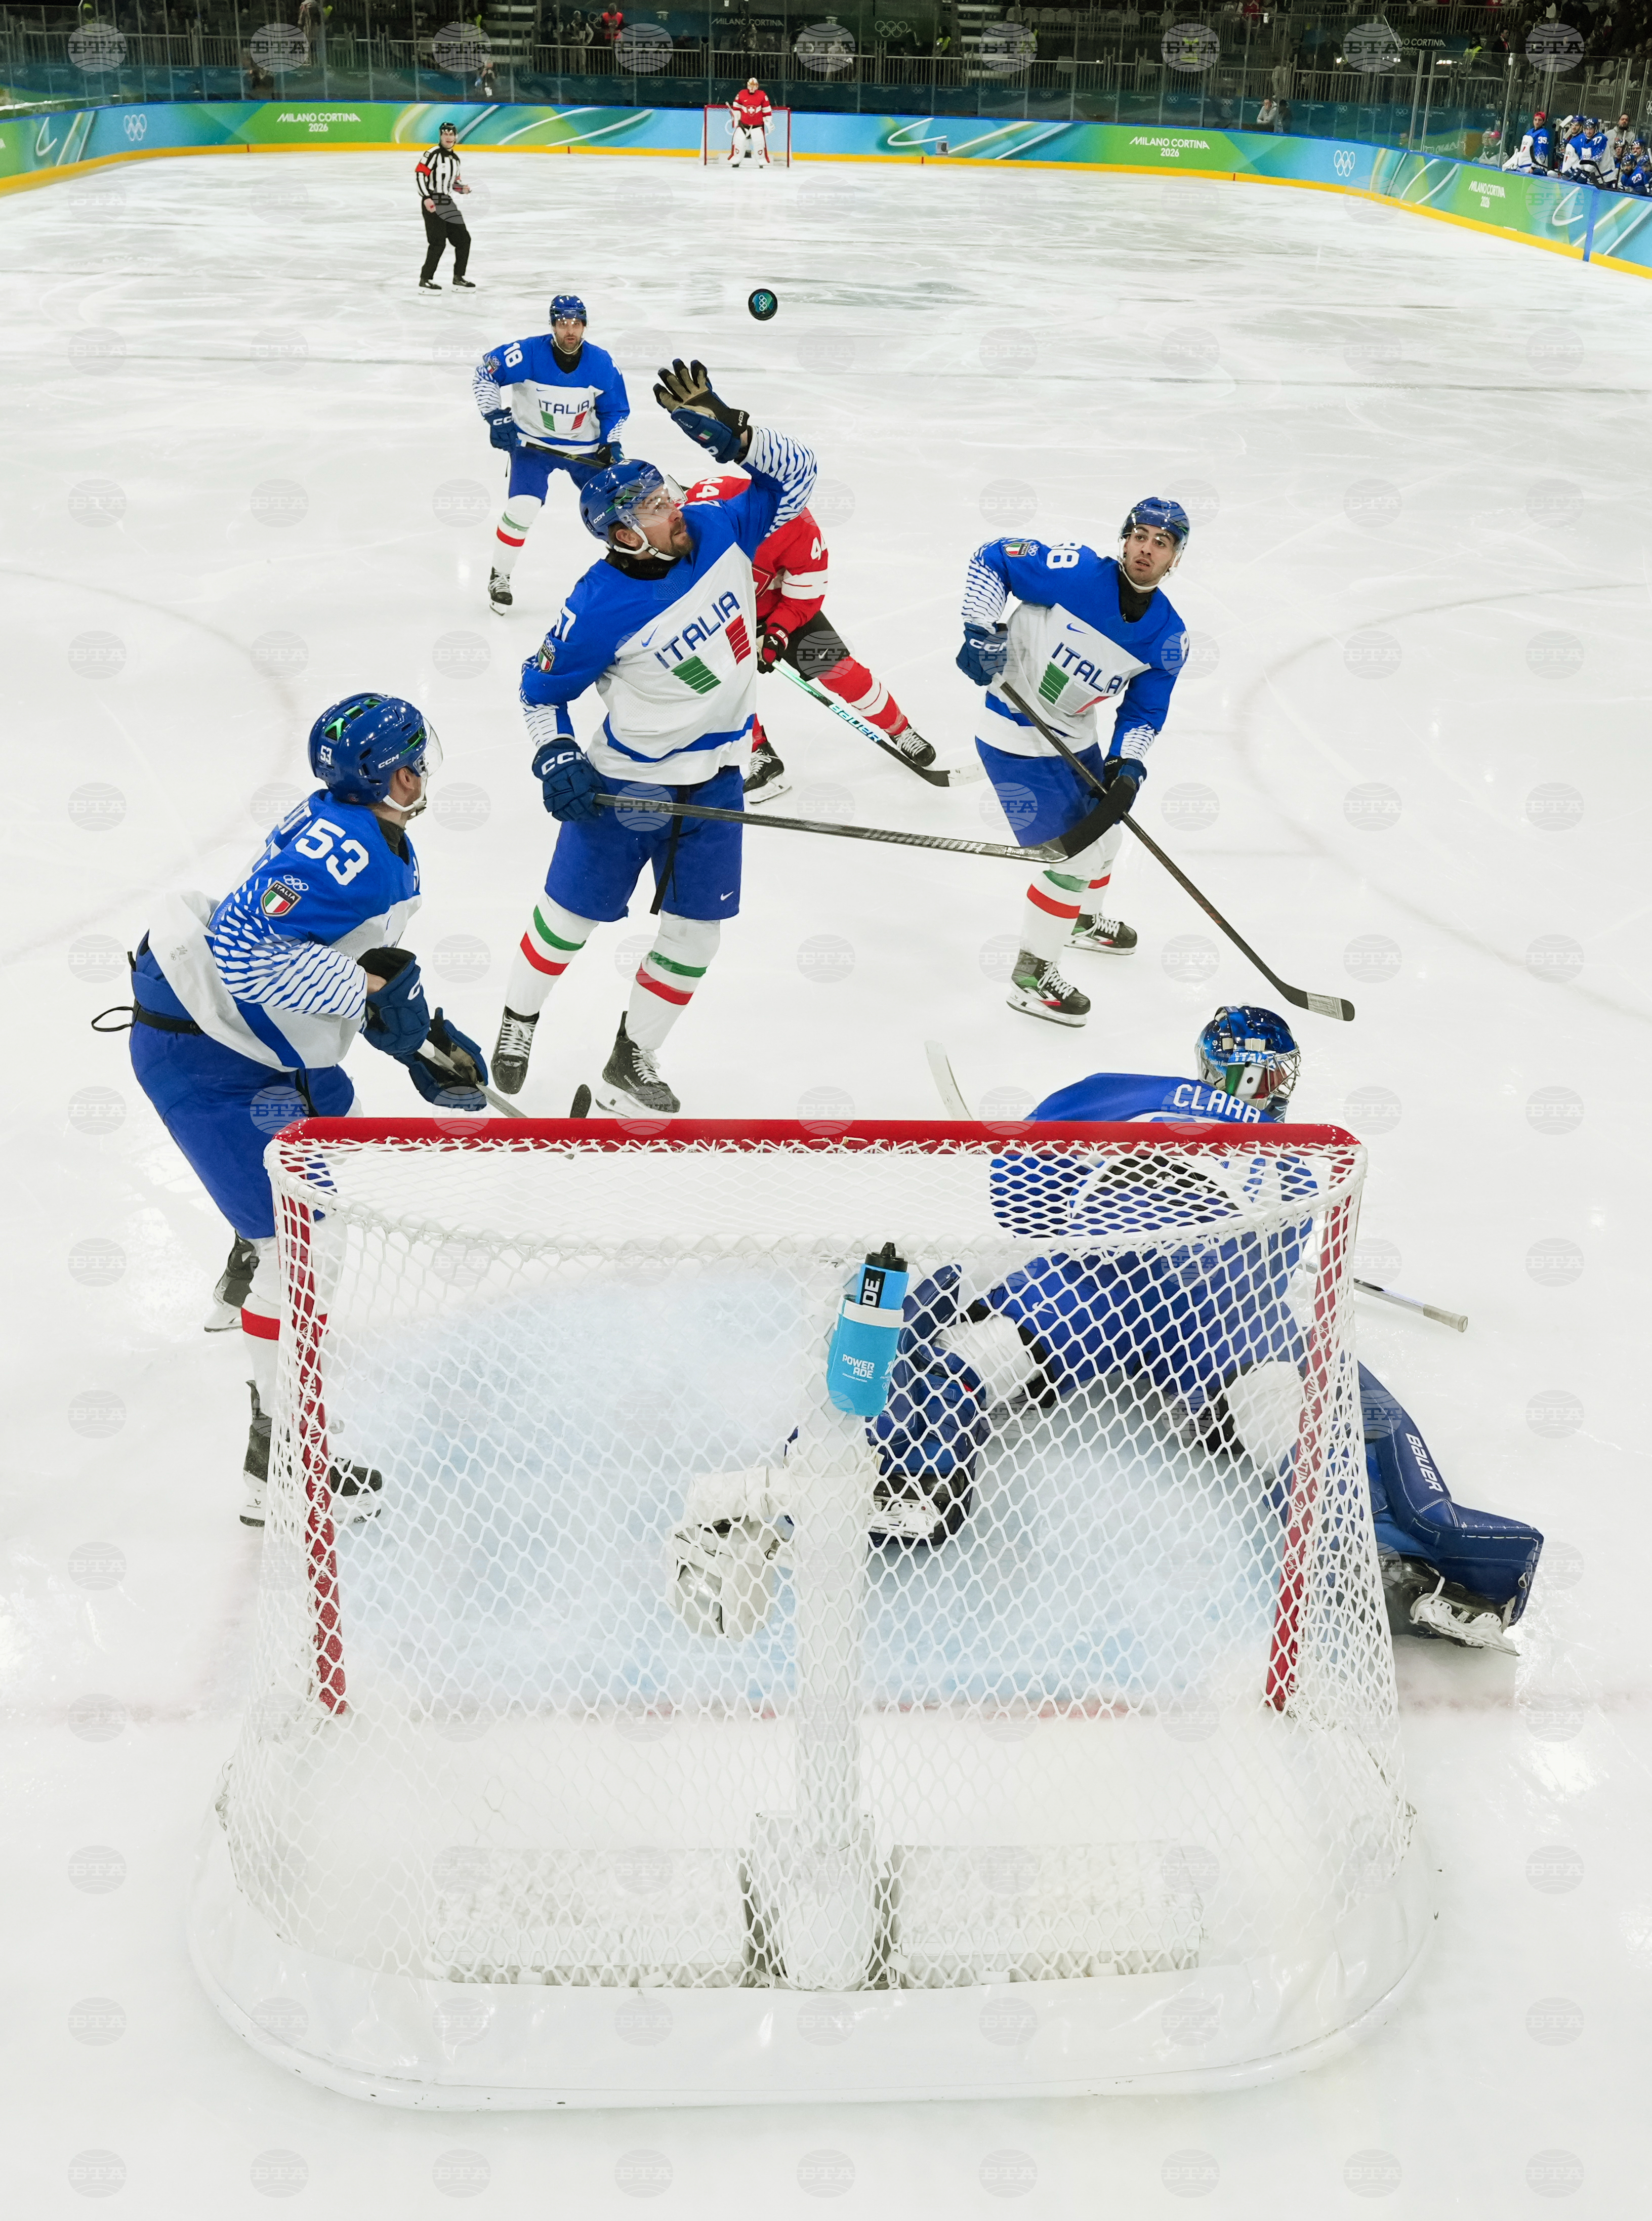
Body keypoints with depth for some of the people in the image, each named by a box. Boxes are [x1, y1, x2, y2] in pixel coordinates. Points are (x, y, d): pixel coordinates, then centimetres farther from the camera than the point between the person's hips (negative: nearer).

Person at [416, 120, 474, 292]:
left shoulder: (455, 159, 15)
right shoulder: (433, 154, -11)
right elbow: (420, 174, -17)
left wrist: (462, 187, 4)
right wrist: (426, 198, -24)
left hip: (447, 203, 9)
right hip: (432, 203, -9)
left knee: (463, 239, 9)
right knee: (438, 242, -14)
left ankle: (459, 278, 20)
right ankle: (425, 280, -7)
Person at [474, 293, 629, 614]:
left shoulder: (602, 364, -11)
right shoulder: (528, 353, -21)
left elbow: (615, 409, 4)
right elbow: (485, 373, -13)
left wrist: (612, 445, -9)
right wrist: (496, 416, -20)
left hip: (585, 447, 3)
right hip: (532, 442, -3)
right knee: (523, 506, -20)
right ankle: (499, 576, 1)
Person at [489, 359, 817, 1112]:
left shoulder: (719, 531, -9)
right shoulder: (600, 609, -21)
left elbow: (795, 472, -2)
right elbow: (541, 687, -7)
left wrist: (730, 431, -17)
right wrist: (556, 760, -19)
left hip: (714, 779, 4)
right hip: (623, 781, -4)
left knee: (696, 931, 7)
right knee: (571, 916, 9)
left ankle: (629, 1069, 23)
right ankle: (517, 1023, 38)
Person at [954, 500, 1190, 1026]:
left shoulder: (1168, 638, -4)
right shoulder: (1078, 573, -21)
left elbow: (1143, 713, 3)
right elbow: (991, 559, -14)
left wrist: (1126, 772, -12)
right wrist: (981, 631, -24)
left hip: (1075, 739, 8)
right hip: (1015, 739, -8)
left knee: (1104, 834, 27)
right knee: (1075, 859, -7)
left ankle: (1083, 920, 57)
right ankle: (1030, 977, 9)